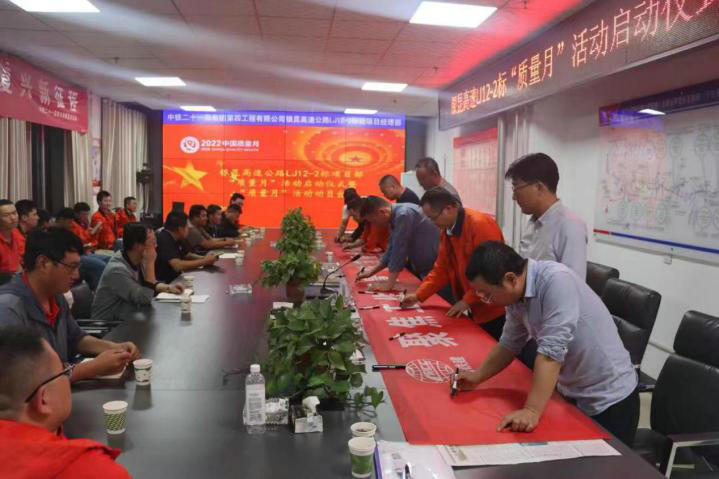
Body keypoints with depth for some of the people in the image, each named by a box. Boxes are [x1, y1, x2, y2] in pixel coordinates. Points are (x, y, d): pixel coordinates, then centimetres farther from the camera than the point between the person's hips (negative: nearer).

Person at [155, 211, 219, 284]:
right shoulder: (164, 240, -22)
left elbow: (187, 255, 19)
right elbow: (177, 266, -31)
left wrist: (204, 258, 0)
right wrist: (204, 262, -21)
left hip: (175, 278, 9)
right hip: (164, 283, -8)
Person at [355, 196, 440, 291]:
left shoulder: (404, 215, -23)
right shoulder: (395, 216, 5)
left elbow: (399, 251, -24)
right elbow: (393, 249, 14)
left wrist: (389, 284, -22)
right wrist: (372, 271, 15)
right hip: (421, 268, 9)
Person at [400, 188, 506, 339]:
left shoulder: (480, 224, -22)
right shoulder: (447, 230, 5)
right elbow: (441, 268, 9)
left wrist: (467, 300, -19)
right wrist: (418, 295, 1)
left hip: (493, 309, -8)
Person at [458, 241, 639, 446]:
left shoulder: (556, 280, -29)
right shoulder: (516, 296, -4)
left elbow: (551, 351, -33)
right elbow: (509, 344, 10)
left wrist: (532, 411, -33)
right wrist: (478, 376, 1)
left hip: (608, 399, -7)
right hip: (572, 395, 7)